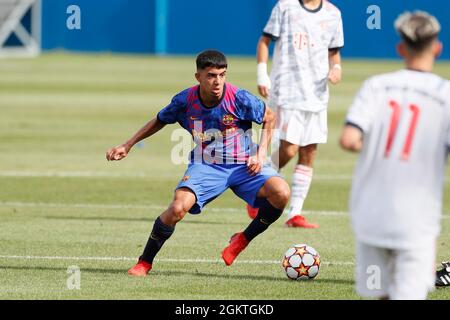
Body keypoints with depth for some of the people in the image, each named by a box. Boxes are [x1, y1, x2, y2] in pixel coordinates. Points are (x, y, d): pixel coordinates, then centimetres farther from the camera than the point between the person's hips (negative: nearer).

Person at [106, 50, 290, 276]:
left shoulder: (239, 98, -17)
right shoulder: (185, 101, -11)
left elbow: (269, 118, 3)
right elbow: (159, 121, 11)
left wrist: (260, 154, -6)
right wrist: (127, 146, 12)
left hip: (243, 164, 0)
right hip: (205, 166, 0)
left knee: (281, 193, -26)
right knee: (178, 208, -27)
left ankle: (244, 239, 0)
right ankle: (144, 263, -4)